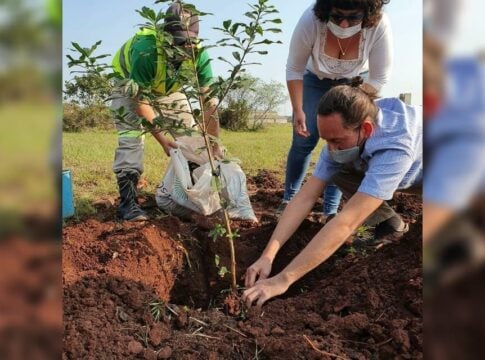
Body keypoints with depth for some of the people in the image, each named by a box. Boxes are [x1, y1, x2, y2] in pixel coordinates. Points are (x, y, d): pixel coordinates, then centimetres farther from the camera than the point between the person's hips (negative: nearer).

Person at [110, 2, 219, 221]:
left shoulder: (198, 53, -30)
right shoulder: (145, 49, -42)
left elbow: (209, 101, -27)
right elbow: (140, 102, -33)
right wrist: (162, 140, -34)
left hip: (167, 88, 4)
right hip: (130, 85, -4)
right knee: (131, 137, -20)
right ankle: (127, 201, -17)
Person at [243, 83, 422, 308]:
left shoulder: (395, 147, -44)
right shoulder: (342, 135, -23)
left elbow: (345, 223, -48)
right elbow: (305, 197, -24)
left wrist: (283, 280, -49)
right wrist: (268, 255, -33)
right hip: (409, 176, 5)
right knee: (339, 173, -15)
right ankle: (390, 224, 4)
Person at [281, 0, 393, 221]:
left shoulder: (379, 25, -34)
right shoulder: (311, 20, -35)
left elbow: (379, 78, -22)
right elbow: (294, 69, -19)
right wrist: (298, 110, -22)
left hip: (355, 82, 0)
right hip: (316, 79, 0)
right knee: (303, 142, -3)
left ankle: (331, 211, 2)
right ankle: (289, 199, 15)